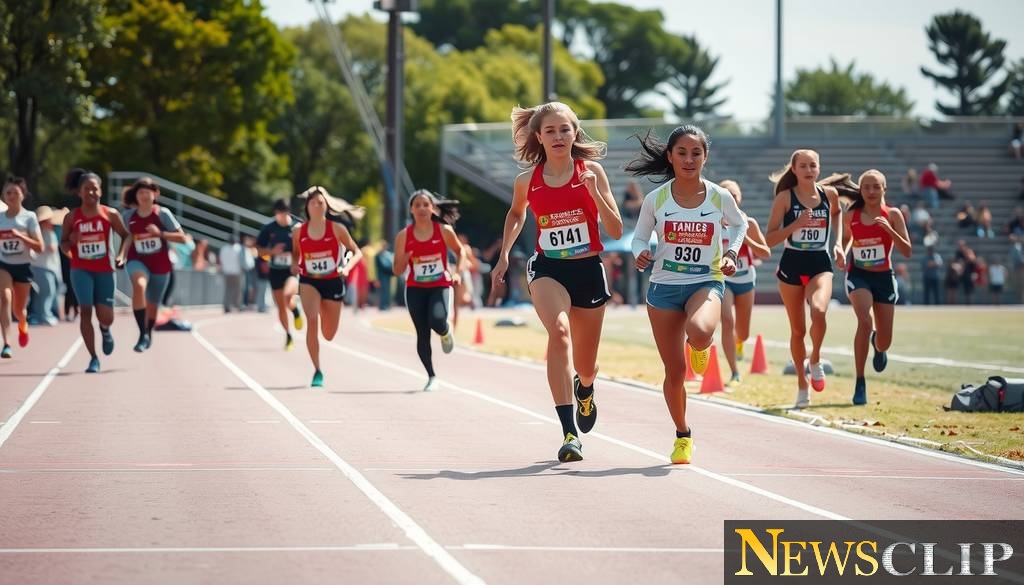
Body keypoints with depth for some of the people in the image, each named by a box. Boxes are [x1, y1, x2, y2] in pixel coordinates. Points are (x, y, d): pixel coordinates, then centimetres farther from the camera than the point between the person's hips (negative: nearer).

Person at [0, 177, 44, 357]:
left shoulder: (29, 217, -4)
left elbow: (39, 247, -10)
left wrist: (20, 236, -22)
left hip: (23, 267, -1)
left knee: (19, 309, 10)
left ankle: (23, 325, 49)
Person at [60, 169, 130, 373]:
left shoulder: (110, 214, -1)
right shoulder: (72, 217, 0)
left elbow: (126, 236, 9)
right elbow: (63, 246, 8)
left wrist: (123, 255, -6)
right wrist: (71, 241, -14)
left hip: (104, 271, 0)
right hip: (81, 270, 0)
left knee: (106, 317, -1)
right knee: (85, 310, -13)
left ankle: (105, 330, 39)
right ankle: (93, 358, -5)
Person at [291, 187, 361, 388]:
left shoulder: (337, 229, -6)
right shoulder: (298, 232, -2)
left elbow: (357, 252, -1)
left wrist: (347, 267, -20)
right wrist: (294, 265, -8)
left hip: (333, 282, 1)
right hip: (309, 281, 0)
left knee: (329, 335, 10)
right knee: (312, 320, -27)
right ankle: (317, 371, -20)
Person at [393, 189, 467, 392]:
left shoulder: (444, 230, -3)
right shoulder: (404, 236, -2)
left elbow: (460, 251, 14)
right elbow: (397, 271, 2)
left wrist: (458, 272, -2)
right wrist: (404, 259, -20)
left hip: (440, 286, -2)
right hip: (415, 289, 2)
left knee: (437, 321, -28)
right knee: (422, 334, -2)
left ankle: (446, 333, 11)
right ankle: (431, 377, 12)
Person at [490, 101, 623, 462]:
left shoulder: (592, 172, -4)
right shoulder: (527, 181, 0)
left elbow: (616, 231, -7)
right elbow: (516, 214, 23)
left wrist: (594, 192, -19)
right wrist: (503, 256, 15)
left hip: (588, 270, 1)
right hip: (547, 269, -1)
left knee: (585, 366, 12)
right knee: (559, 331, -33)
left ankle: (585, 388, 54)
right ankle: (569, 432, -37)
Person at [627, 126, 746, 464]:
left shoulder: (720, 197, -5)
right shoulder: (656, 199, -5)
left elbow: (739, 224, 16)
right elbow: (640, 237, 8)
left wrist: (731, 253, 0)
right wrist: (641, 254, -14)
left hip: (706, 282, -1)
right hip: (664, 286, 1)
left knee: (699, 332, -36)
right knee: (674, 371, 3)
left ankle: (701, 347, 4)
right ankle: (682, 436, 25)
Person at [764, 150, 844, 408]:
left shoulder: (829, 194, 2)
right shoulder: (785, 198, -5)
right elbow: (769, 239, -6)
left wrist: (838, 243, 13)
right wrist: (797, 224, -19)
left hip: (820, 264, 0)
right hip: (792, 265, 0)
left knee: (818, 311, -29)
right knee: (797, 329, 8)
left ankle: (815, 361, -3)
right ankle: (801, 383, 26)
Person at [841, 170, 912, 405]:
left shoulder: (892, 215, -5)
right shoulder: (850, 216, -1)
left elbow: (907, 251, -10)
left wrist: (889, 229, -23)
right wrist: (842, 253, -2)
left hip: (884, 277, 1)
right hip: (858, 275, -1)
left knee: (884, 343, 5)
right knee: (864, 320, -30)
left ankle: (877, 344, 48)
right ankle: (860, 383, -22)